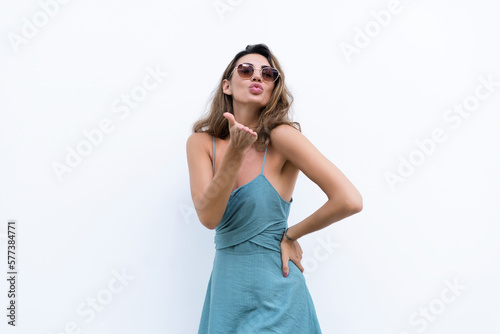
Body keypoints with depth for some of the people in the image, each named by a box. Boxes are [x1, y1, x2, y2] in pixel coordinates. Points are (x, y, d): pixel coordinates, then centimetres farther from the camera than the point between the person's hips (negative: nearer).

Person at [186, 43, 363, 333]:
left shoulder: (281, 136, -15)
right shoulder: (201, 142, -3)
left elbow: (350, 200, -20)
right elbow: (208, 217, -15)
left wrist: (292, 235, -9)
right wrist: (235, 153, -26)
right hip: (225, 289, 4)